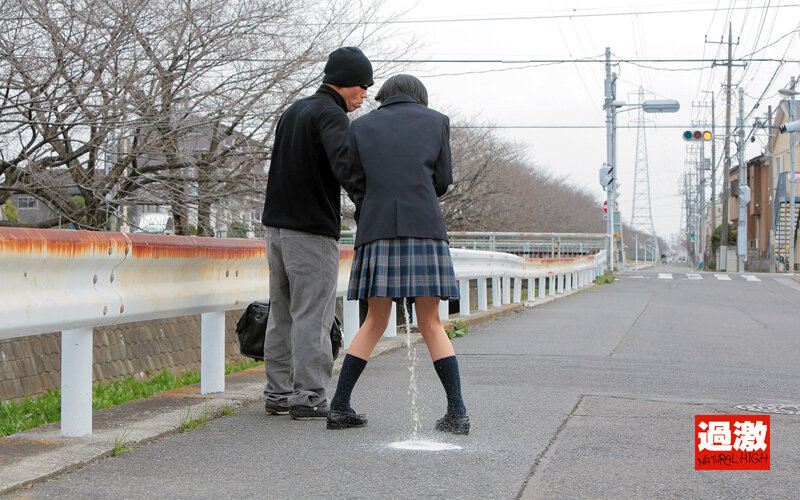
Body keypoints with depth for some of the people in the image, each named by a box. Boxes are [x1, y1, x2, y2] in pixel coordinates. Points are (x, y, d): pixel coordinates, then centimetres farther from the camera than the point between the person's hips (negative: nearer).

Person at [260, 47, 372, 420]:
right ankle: (308, 397, -4)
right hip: (312, 230, -9)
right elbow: (345, 165, -29)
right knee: (312, 316, -5)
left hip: (277, 226, 9)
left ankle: (278, 394, 14)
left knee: (282, 313, 11)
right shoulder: (331, 115, -11)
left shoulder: (293, 111, 18)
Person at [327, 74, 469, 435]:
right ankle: (457, 412, -2)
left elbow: (356, 186, 11)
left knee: (375, 323, 11)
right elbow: (442, 181, 12)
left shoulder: (361, 126, 15)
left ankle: (339, 406, 7)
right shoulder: (436, 121, 12)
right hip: (425, 227, -1)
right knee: (431, 325, 5)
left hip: (376, 230, 2)